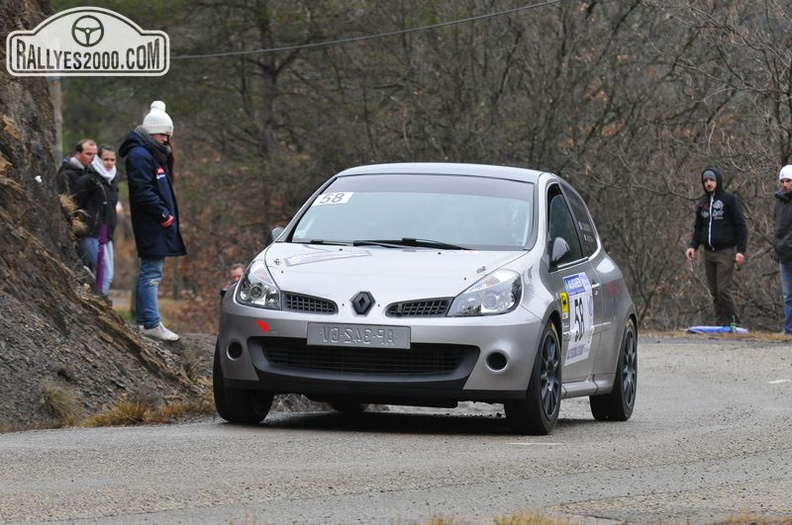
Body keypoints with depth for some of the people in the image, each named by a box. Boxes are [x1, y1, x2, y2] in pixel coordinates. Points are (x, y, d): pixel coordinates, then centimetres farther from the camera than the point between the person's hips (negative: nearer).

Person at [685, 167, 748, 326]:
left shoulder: (729, 200, -2)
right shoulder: (702, 204, 15)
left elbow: (741, 226, -4)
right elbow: (698, 228, 23)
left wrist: (741, 250, -12)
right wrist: (693, 246, 6)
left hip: (725, 252, -6)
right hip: (708, 253, 6)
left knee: (723, 290, -13)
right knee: (714, 292, 4)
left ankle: (734, 323, -5)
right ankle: (721, 323, 7)